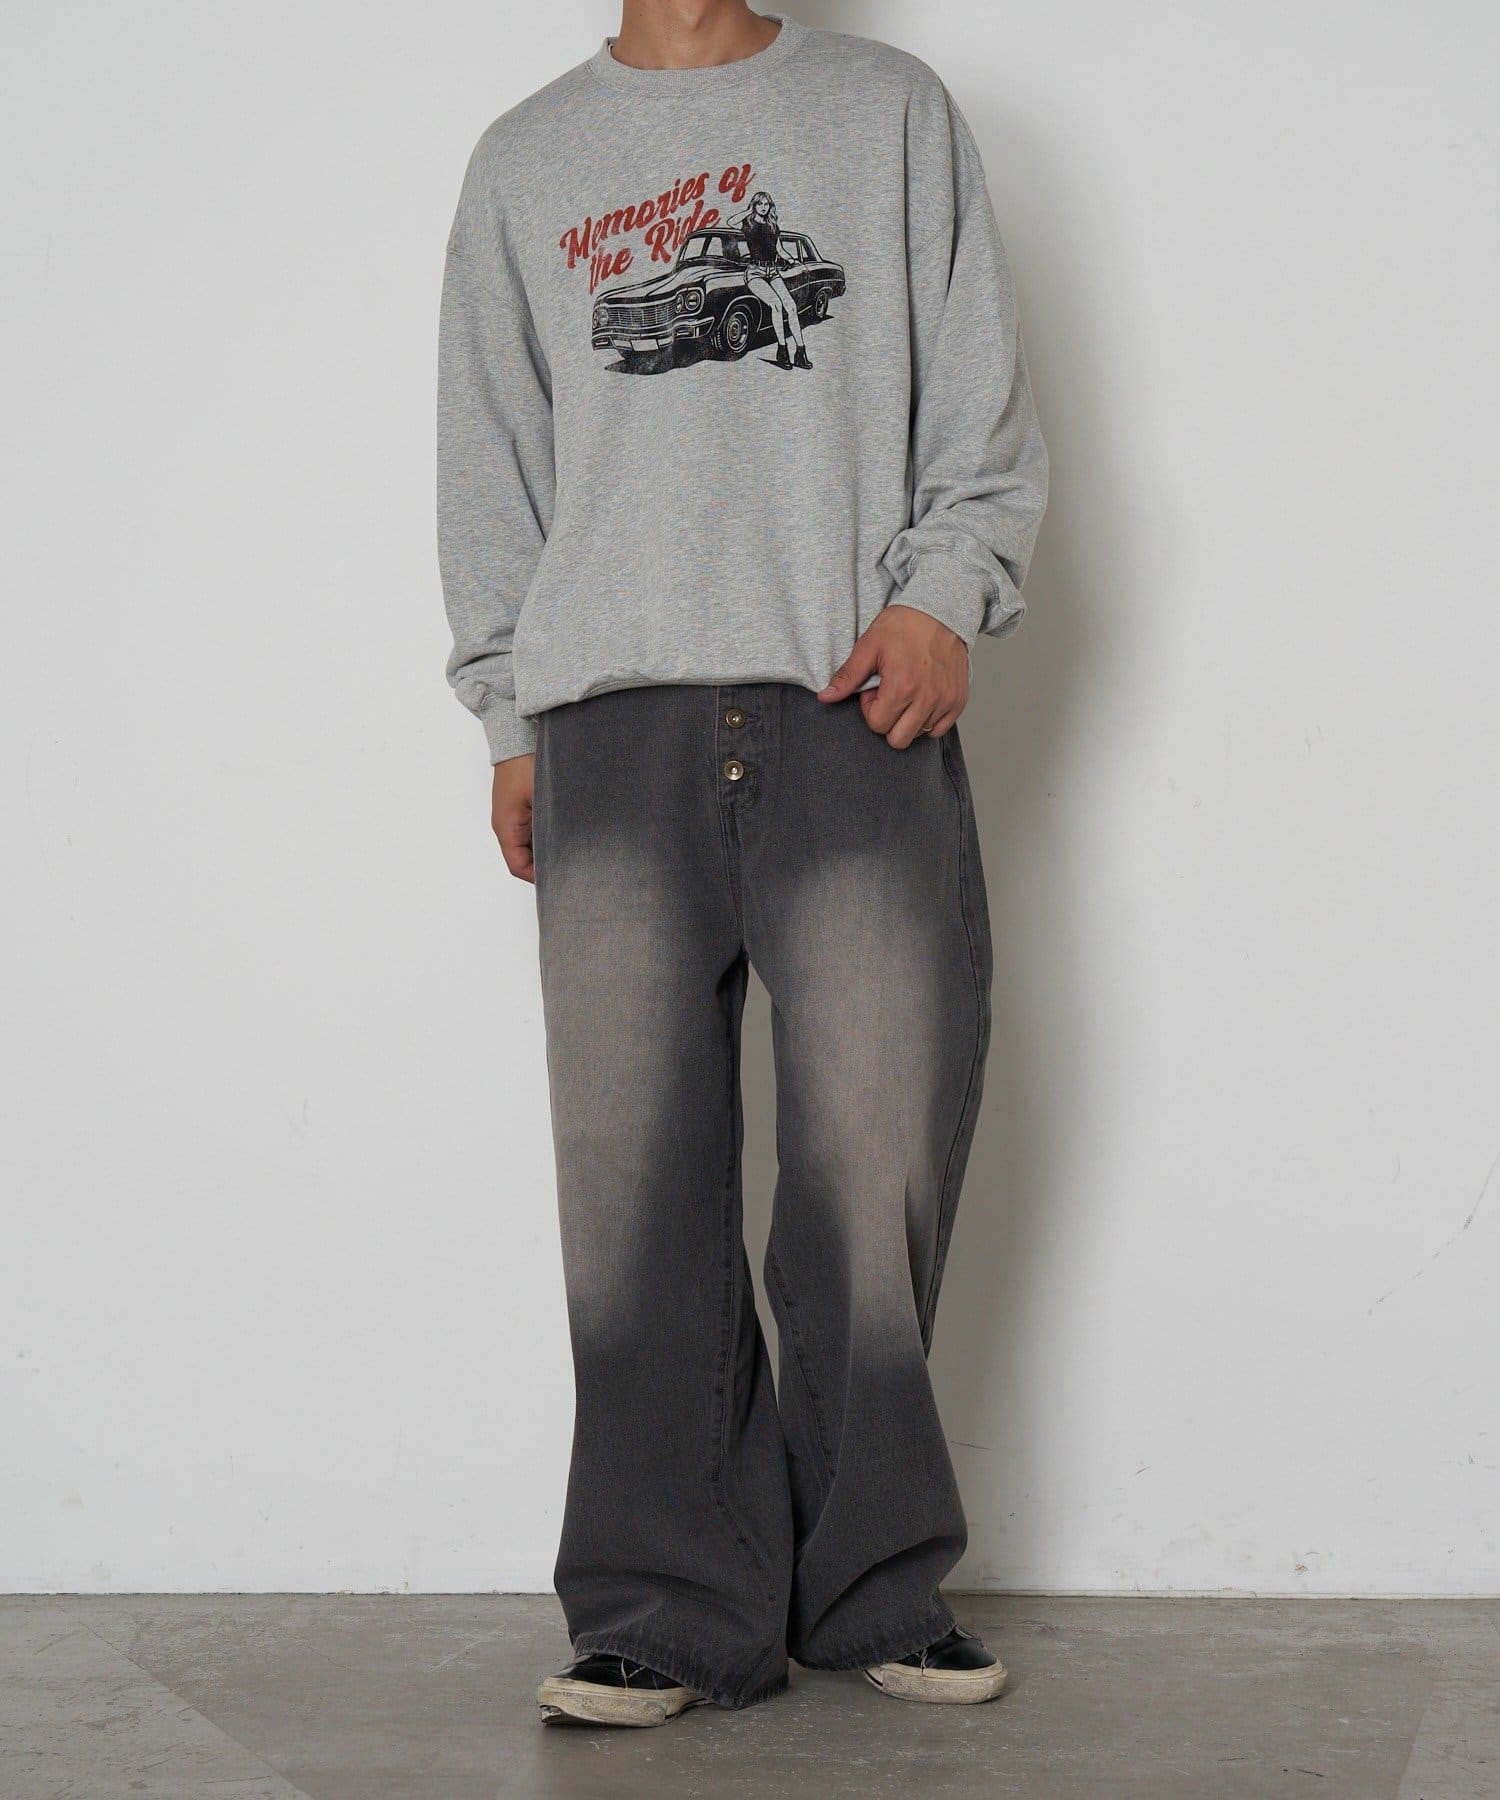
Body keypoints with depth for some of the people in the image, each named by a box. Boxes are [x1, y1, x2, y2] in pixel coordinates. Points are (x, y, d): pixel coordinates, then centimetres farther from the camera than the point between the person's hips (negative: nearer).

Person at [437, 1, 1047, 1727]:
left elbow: (981, 396, 11)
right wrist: (510, 716, 9)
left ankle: (874, 1585, 11)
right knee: (638, 1180, -4)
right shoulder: (525, 162, 20)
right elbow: (489, 465, 18)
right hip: (616, 730, 1)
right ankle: (674, 1608, 4)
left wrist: (945, 599, -5)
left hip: (862, 714, -1)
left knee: (882, 1148, -4)